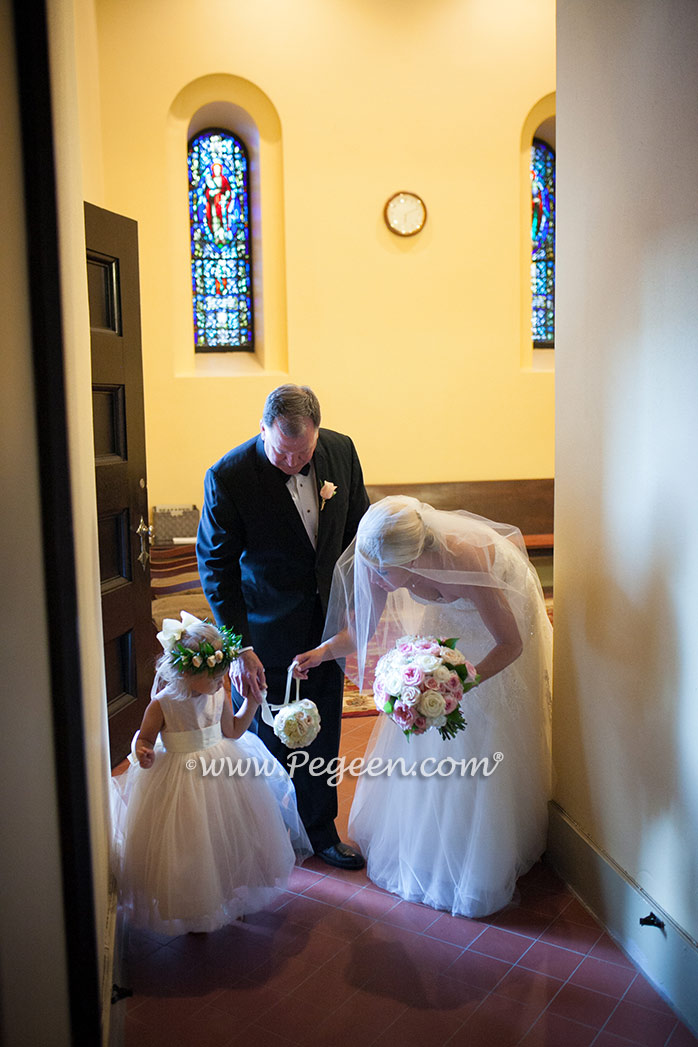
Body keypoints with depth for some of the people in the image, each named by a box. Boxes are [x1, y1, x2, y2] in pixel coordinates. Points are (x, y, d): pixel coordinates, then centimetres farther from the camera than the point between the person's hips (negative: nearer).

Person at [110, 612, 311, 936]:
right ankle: (191, 911, 32)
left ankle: (233, 897, 42)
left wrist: (252, 701, -1)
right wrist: (144, 754, -29)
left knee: (229, 836, 17)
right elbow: (143, 739, -7)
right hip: (179, 780, -4)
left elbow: (233, 731, 7)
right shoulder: (162, 704, -20)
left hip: (221, 772, 5)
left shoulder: (219, 696, -7)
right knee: (187, 846, 7)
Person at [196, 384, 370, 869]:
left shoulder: (340, 450, -9)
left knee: (323, 734, 17)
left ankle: (321, 830, 39)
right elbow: (215, 565, -17)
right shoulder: (228, 477, -22)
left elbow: (358, 527, 5)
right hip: (264, 630, -4)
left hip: (327, 619, 4)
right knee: (267, 736, 10)